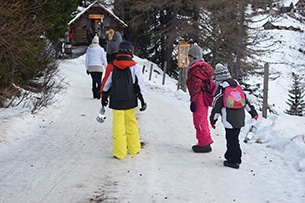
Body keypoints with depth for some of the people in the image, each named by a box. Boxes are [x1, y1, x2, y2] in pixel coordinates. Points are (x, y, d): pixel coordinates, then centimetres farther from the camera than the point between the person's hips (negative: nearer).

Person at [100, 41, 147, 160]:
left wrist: (104, 98, 17)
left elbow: (106, 84, 3)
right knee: (131, 124, 15)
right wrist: (143, 101, 6)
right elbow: (140, 85, -2)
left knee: (118, 126, 5)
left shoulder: (111, 67, -4)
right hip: (130, 102, 1)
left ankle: (119, 153, 8)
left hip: (116, 103, -1)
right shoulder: (134, 67, -6)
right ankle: (134, 149, 25)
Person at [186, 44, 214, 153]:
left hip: (199, 98, -11)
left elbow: (196, 87, -21)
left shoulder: (196, 69, -17)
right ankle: (204, 142, 27)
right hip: (204, 98, 11)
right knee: (202, 120, 18)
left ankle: (205, 144, 2)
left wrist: (193, 101, -19)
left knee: (199, 121, -3)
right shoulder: (204, 66, 16)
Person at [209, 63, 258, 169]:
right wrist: (253, 112, 23)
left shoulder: (221, 89, -9)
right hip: (240, 118, 7)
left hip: (230, 120, -7)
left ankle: (234, 161, 3)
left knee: (231, 139, -1)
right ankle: (231, 155, 28)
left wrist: (213, 120, 2)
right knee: (234, 138, 17)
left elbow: (216, 106, -7)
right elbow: (245, 100, 17)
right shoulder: (237, 85, 12)